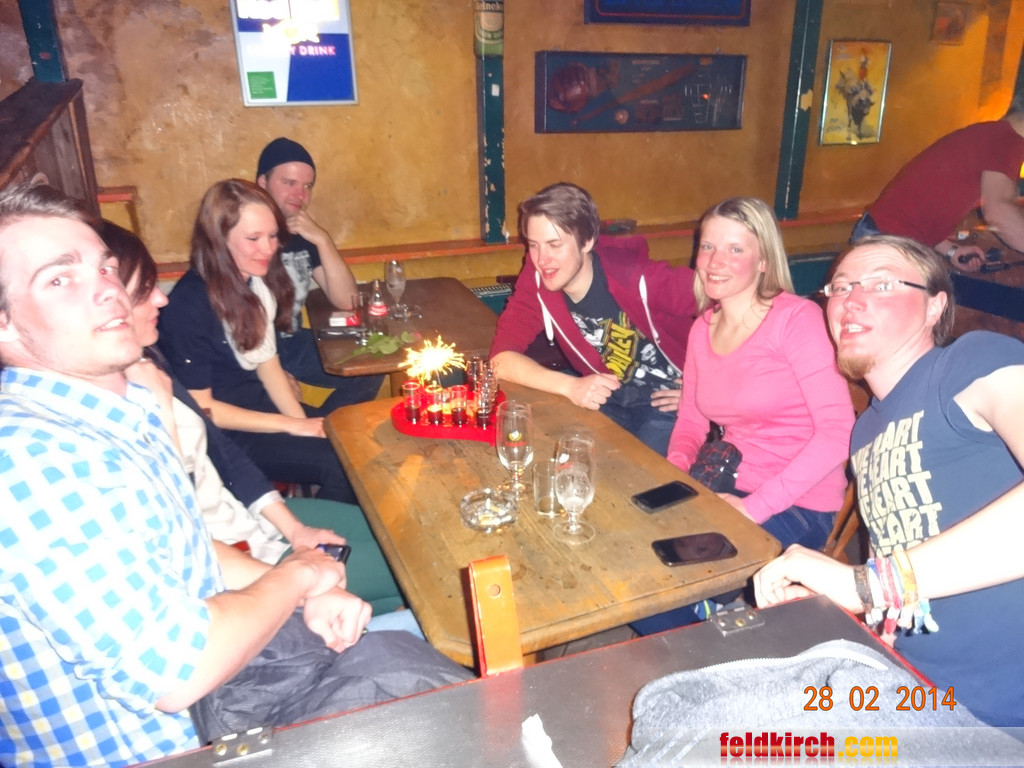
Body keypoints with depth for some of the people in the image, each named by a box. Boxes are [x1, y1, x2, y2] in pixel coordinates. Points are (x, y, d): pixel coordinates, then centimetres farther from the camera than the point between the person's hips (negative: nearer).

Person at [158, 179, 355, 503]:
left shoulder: (257, 280, -2)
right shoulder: (189, 303, -22)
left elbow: (267, 363, 4)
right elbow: (199, 408, -17)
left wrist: (302, 421, -10)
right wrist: (290, 426, -18)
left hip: (260, 403, 7)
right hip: (220, 433, -7)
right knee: (342, 464, -20)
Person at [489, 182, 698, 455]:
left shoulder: (639, 278, -26)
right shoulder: (537, 279, -14)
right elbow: (502, 358, -18)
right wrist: (571, 386, -31)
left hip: (666, 399, -3)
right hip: (607, 396, 4)